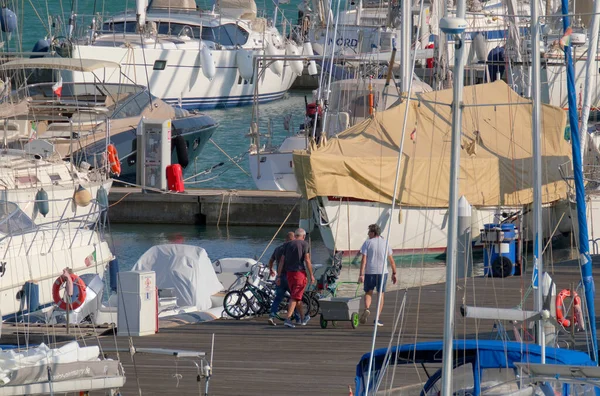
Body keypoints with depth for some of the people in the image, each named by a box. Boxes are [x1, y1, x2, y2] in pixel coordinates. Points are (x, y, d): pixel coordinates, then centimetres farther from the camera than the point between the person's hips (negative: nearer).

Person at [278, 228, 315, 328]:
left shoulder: (288, 244, 11)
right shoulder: (304, 244, -3)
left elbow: (281, 261, 8)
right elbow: (307, 260, -10)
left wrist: (279, 276, 9)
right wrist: (311, 275, -5)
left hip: (289, 273, 6)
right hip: (300, 272, -5)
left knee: (297, 297, 18)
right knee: (295, 297, -7)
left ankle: (304, 318, 32)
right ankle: (288, 319, -19)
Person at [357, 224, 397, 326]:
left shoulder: (367, 243, -1)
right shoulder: (385, 243, 7)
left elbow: (364, 259, -9)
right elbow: (391, 260, 6)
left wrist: (361, 274, -12)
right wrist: (394, 274, 14)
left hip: (369, 272, -1)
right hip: (382, 272, 1)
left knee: (368, 293, 13)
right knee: (380, 294, 8)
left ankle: (366, 309, -15)